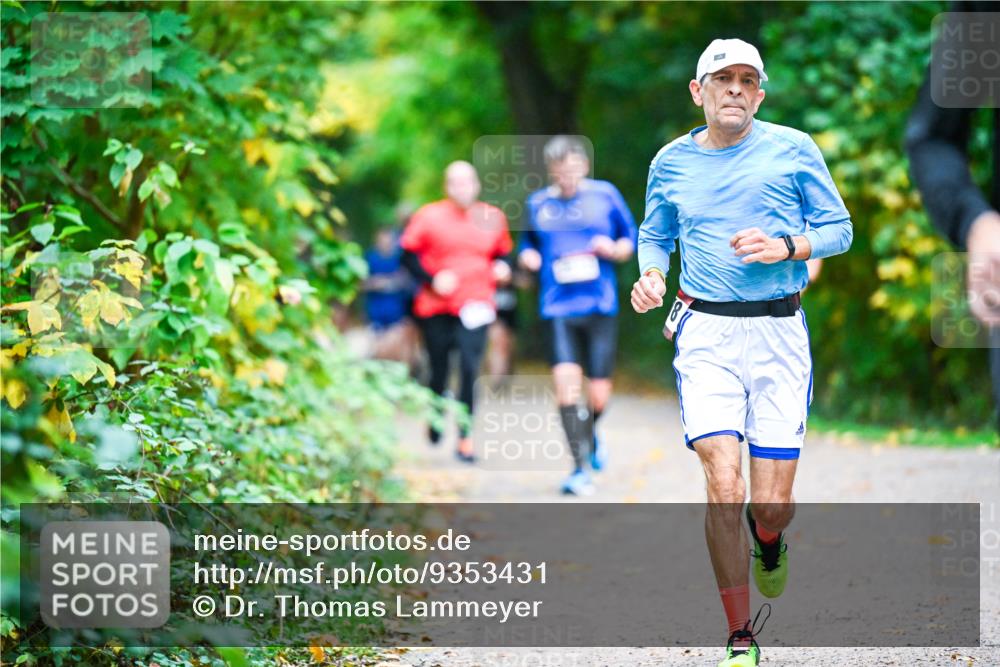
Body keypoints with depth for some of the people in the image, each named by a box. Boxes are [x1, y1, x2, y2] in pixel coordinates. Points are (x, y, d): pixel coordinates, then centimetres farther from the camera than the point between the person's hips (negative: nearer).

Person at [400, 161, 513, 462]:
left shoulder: (492, 218, 6)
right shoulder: (429, 216, -2)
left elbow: (501, 254, 19)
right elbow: (409, 254, 0)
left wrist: (502, 269, -2)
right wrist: (432, 279, -13)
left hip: (475, 306, 1)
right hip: (435, 308, 0)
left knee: (469, 369, -13)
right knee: (438, 370, 9)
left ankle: (465, 438, -8)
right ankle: (435, 423, 37)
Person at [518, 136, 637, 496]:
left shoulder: (605, 194, 5)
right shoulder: (538, 204, 8)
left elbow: (630, 239, 12)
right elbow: (528, 245, 21)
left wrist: (614, 250, -9)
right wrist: (528, 257, -1)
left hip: (600, 306, 0)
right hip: (557, 307, 0)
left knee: (599, 394, 2)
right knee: (565, 379, -17)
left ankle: (590, 434, 39)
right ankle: (580, 468, -10)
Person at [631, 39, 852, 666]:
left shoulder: (793, 149, 3)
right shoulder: (672, 161, 9)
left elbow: (839, 229, 8)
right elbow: (655, 235, 23)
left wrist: (785, 248, -11)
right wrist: (650, 273, 1)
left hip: (779, 333, 0)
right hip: (707, 333, 0)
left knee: (772, 505, -2)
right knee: (724, 486, -15)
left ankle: (769, 541, 39)